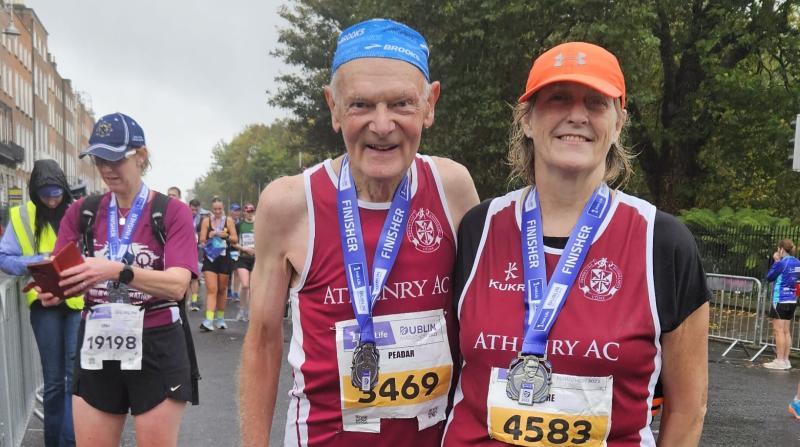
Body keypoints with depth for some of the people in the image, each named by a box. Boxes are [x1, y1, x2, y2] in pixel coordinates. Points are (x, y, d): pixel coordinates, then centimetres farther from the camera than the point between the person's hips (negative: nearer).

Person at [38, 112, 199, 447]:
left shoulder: (172, 211, -5)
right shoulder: (82, 212, 7)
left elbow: (177, 285, -18)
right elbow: (59, 274, 2)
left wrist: (117, 271, -32)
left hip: (156, 350, -3)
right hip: (95, 348, 4)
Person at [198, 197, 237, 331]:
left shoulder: (228, 220, 4)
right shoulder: (206, 221, 3)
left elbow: (235, 239, 3)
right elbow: (201, 240, 1)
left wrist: (226, 236, -16)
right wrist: (210, 235, -16)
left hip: (224, 258, 1)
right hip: (210, 258, -1)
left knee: (221, 290, 11)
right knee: (211, 290, -11)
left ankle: (220, 318, 25)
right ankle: (209, 320, -17)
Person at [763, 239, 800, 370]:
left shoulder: (781, 263, -15)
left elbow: (769, 277, -4)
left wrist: (776, 261, 1)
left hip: (780, 300, -8)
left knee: (778, 330, -3)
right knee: (786, 331, 11)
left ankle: (780, 361, -3)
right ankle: (786, 360, 14)